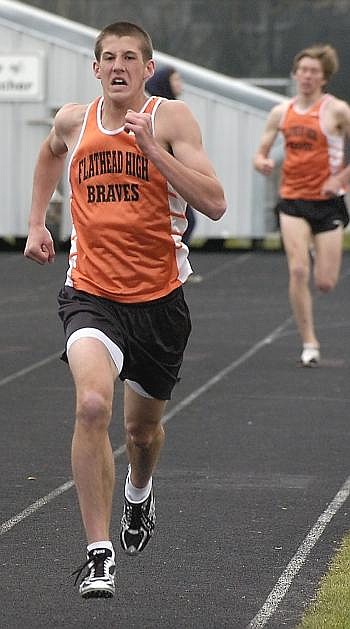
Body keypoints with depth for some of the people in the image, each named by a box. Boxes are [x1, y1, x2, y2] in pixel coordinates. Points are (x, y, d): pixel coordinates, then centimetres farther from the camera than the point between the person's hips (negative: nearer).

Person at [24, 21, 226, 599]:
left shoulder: (171, 119, -8)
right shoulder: (73, 121, 2)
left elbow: (215, 204, -18)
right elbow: (50, 154, 28)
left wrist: (152, 147, -24)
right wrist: (36, 222, 23)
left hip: (159, 297, 0)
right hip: (91, 293, 0)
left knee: (143, 427, 17)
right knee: (93, 405, -26)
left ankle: (139, 490, 55)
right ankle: (99, 553, -20)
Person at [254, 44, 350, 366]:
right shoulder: (281, 112, 5)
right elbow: (261, 153, 11)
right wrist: (262, 162, -13)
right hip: (292, 199, 2)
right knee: (298, 271, -16)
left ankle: (317, 254, 39)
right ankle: (309, 343, -6)